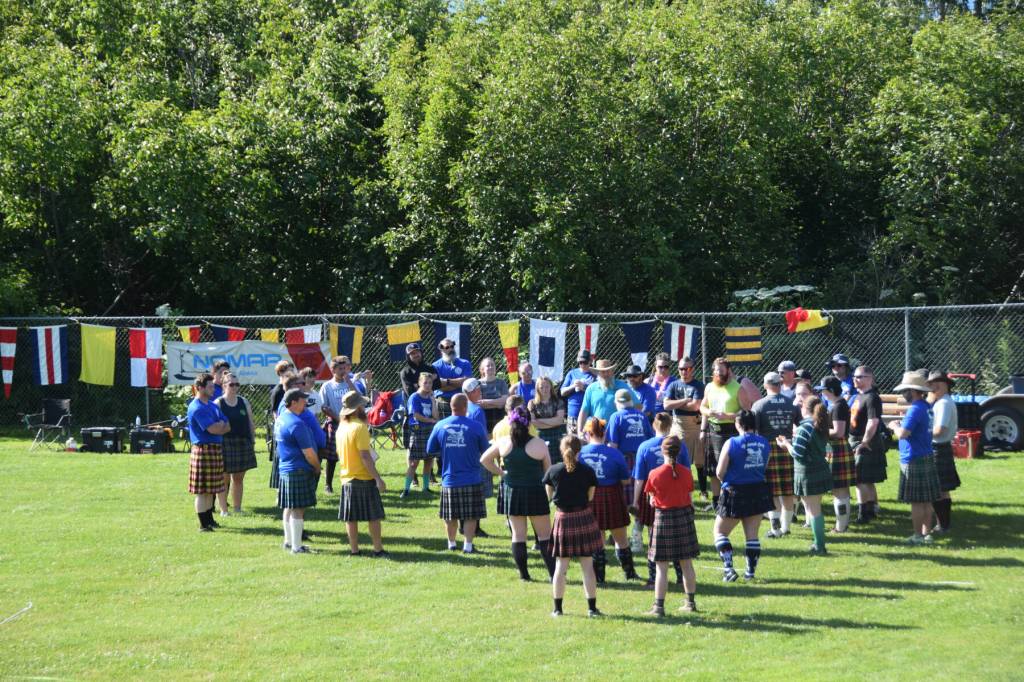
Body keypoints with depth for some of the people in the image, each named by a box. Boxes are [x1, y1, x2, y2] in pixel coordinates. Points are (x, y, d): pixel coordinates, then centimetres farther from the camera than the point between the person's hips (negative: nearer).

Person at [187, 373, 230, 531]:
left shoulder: (213, 405, 15)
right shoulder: (197, 408, -14)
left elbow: (227, 427, 9)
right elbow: (212, 429, -21)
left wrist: (218, 426, -10)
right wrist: (221, 425, -1)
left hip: (216, 450, 9)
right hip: (203, 451, -9)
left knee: (211, 489, 15)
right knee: (203, 490, -3)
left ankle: (209, 519, 24)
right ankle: (203, 524, -1)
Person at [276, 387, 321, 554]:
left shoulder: (281, 418, 10)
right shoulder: (297, 423, -20)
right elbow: (308, 451, -19)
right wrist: (317, 468, -1)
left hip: (284, 468, 10)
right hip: (299, 470, -10)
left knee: (289, 507, 16)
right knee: (298, 509, -6)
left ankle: (289, 541, 25)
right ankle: (296, 546, -4)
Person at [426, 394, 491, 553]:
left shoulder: (440, 426, -3)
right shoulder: (475, 426, -10)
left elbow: (430, 450, 7)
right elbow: (485, 450, 1)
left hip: (449, 479, 3)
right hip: (471, 479, -2)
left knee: (450, 516, 15)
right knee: (471, 515, 6)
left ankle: (451, 544, 25)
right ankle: (468, 545, 3)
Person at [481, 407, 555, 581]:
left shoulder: (503, 443, -4)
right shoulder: (539, 444, -11)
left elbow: (484, 460, 7)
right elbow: (549, 471, -2)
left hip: (512, 493, 2)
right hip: (535, 493, -2)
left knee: (518, 534, 9)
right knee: (544, 535, 5)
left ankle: (523, 573, 9)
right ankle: (553, 573, 2)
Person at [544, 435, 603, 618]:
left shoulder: (553, 471, -5)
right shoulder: (587, 472, -7)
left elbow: (549, 495, 5)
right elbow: (590, 496, 1)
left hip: (562, 518, 1)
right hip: (584, 518, -1)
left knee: (561, 566, 7)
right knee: (588, 566, 5)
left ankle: (557, 608, 9)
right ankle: (592, 607, 7)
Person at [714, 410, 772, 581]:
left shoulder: (732, 443, -14)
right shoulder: (764, 443, -1)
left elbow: (720, 473, -11)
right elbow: (765, 467, 11)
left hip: (735, 493, -4)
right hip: (759, 493, 4)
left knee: (720, 532, 8)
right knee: (752, 534, 12)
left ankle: (729, 569, -5)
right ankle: (750, 571, 11)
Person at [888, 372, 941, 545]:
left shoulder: (915, 409, -19)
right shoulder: (926, 407, 11)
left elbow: (903, 434, -25)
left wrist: (895, 426, -5)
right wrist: (900, 425, 13)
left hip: (914, 460, -10)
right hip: (927, 457, 10)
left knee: (916, 501, -4)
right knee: (926, 500, 12)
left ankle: (918, 536, -1)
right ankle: (926, 533, 18)